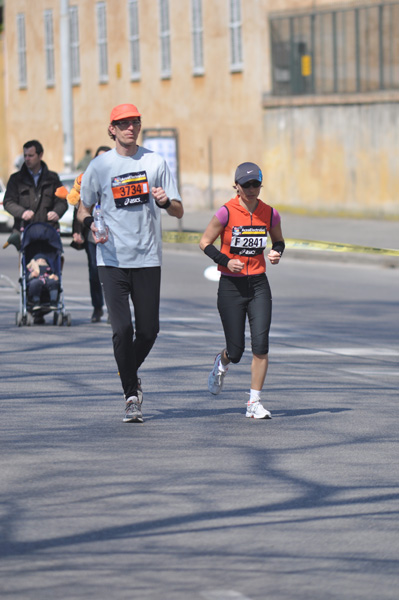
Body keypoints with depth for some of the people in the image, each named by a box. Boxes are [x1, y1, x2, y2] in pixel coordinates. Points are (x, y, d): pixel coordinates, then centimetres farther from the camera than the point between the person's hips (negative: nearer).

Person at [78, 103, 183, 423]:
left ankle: (130, 374, 30)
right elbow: (84, 208, 13)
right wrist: (91, 223, -10)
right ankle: (131, 394, 0)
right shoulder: (99, 166, 3)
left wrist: (165, 202, -17)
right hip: (112, 259, -1)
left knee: (149, 329, 3)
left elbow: (179, 211, 6)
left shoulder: (156, 162, 5)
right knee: (122, 329, -9)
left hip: (148, 258, 1)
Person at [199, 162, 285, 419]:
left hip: (259, 284, 2)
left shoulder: (270, 214, 0)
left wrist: (277, 253, -4)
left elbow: (278, 240, 18)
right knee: (236, 351, 1)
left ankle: (254, 403, -1)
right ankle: (222, 363, 39)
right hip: (231, 285, -2)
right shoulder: (227, 212, -10)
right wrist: (226, 261, -16)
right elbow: (205, 242, -2)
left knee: (261, 344, -11)